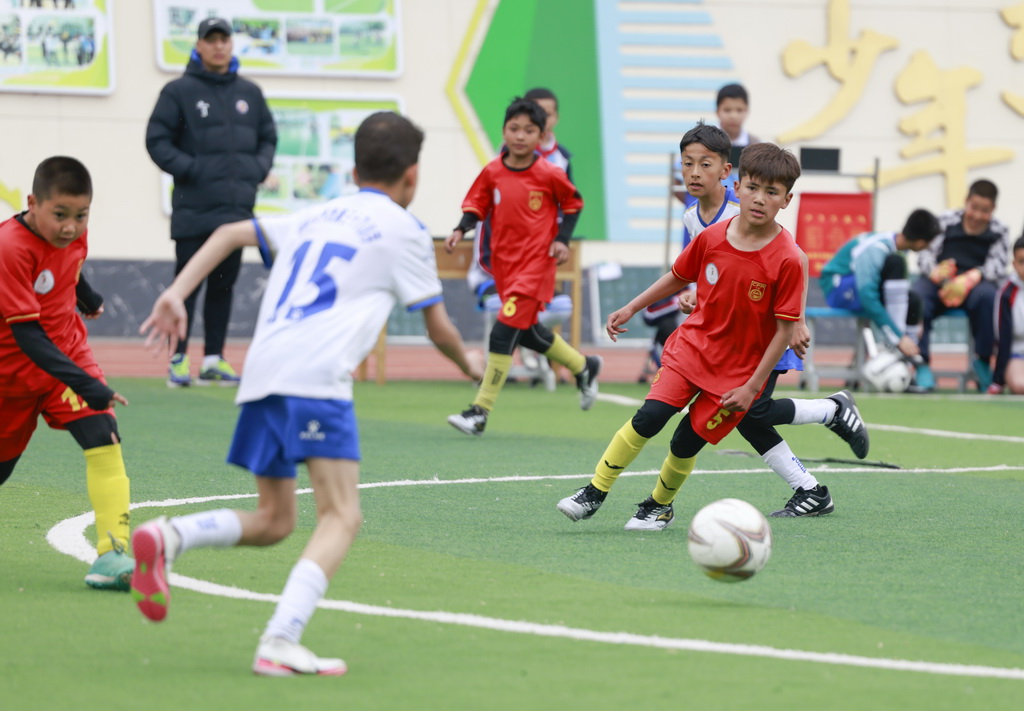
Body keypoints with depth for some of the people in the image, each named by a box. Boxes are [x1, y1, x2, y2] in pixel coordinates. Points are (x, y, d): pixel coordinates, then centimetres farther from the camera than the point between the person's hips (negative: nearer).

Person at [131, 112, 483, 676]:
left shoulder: (315, 217, 26)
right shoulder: (405, 231, 11)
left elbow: (230, 234, 14)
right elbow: (439, 330, 16)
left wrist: (177, 293, 8)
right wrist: (471, 366, 36)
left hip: (260, 376, 6)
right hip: (316, 376, -6)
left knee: (274, 520, 16)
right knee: (341, 517, -8)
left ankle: (168, 537, -9)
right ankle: (281, 642, -27)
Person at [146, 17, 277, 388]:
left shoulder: (250, 93, 13)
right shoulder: (179, 91, -1)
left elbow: (268, 137, 20)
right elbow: (157, 140, -4)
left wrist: (258, 169, 3)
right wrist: (190, 169, -13)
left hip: (237, 207, 5)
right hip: (194, 209, -5)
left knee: (224, 284, 8)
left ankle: (214, 359, 13)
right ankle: (179, 360, -1)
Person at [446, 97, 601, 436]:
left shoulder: (549, 174, -10)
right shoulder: (492, 172, -2)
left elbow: (573, 203, 5)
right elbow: (476, 204, 6)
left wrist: (562, 239, -5)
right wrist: (461, 229, -12)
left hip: (536, 263, -6)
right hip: (503, 262, 6)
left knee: (504, 333, -14)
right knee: (528, 332, 18)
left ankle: (480, 411, -11)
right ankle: (583, 366, 44)